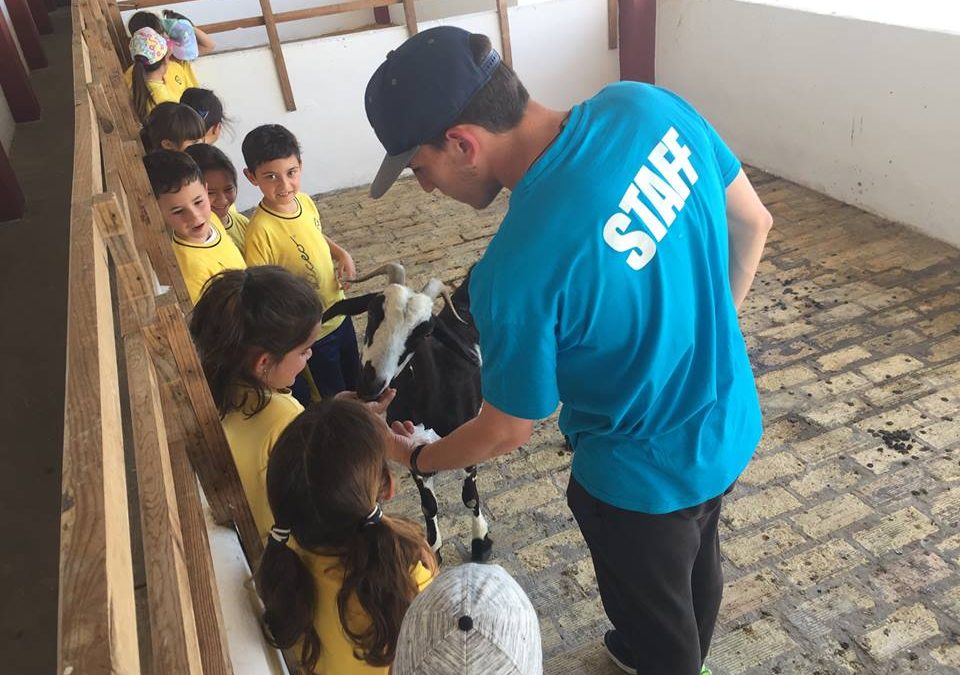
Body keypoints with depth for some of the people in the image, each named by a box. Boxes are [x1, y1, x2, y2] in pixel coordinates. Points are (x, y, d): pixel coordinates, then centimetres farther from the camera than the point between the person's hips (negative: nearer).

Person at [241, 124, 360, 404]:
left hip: (339, 312, 7)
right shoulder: (260, 231, -30)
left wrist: (341, 254, -3)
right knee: (333, 394, 15)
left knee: (354, 378, 28)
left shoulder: (305, 202, -8)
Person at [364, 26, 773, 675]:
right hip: (731, 424, 8)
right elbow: (753, 223, -3)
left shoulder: (515, 273, -35)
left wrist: (414, 458, 2)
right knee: (696, 569, 36)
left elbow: (506, 432, -18)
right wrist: (703, 333, 10)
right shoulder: (646, 104, -17)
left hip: (647, 476, -7)